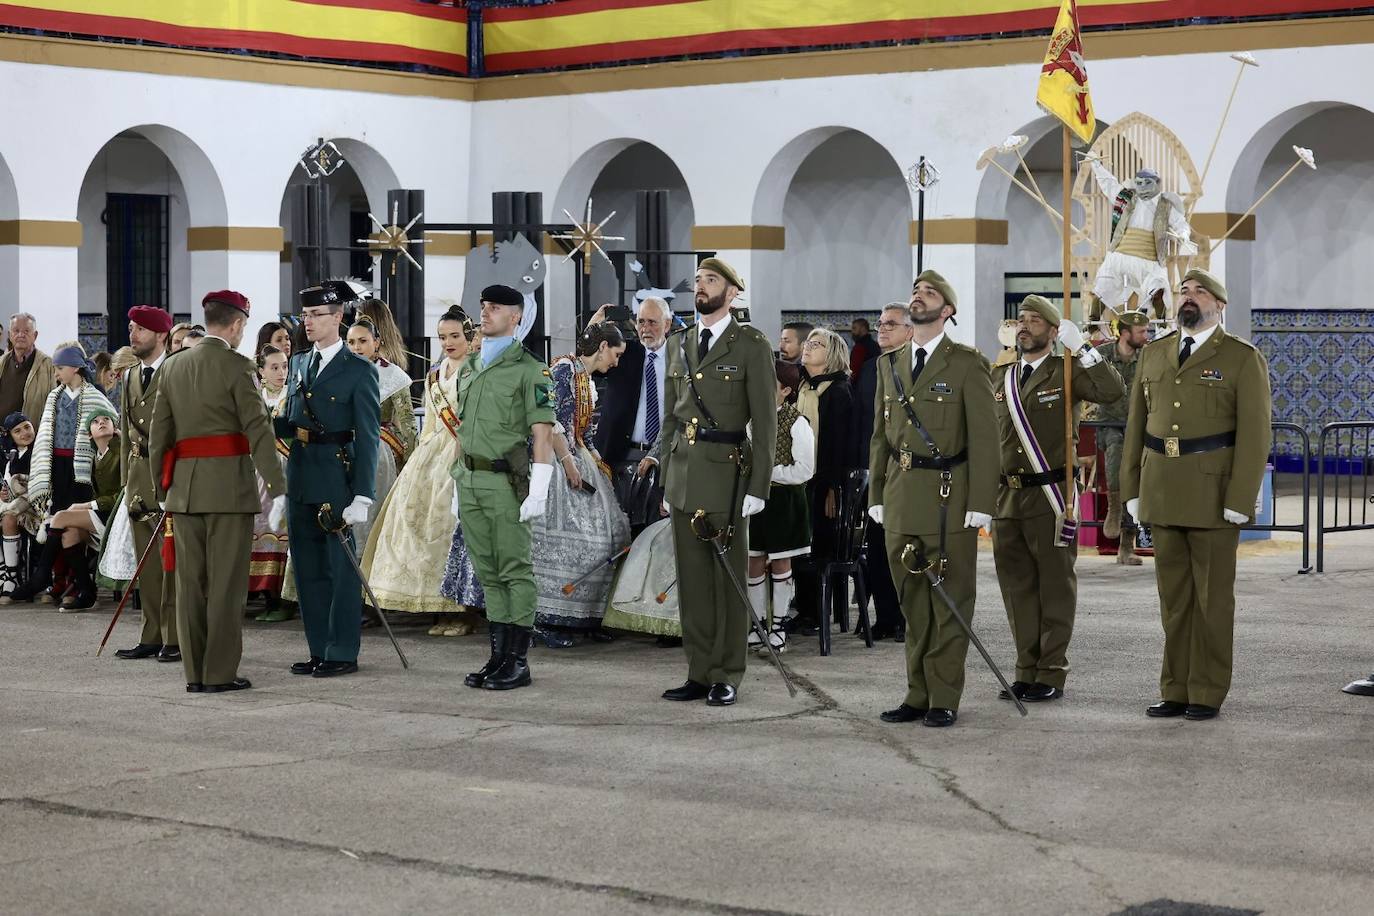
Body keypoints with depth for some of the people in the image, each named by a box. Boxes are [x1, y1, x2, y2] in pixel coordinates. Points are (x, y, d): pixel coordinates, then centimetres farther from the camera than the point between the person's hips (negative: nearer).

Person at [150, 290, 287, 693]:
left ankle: (194, 673, 11)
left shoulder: (172, 366, 10)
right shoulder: (236, 366, -7)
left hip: (183, 486, 6)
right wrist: (277, 488, -15)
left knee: (190, 582, 8)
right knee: (225, 583, -2)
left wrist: (161, 489, 19)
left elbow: (159, 433, 12)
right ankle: (220, 673, -1)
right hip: (228, 486, -5)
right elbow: (257, 429, -13)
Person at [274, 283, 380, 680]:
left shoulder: (359, 370, -5)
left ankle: (342, 653, 5)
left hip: (336, 479, -7)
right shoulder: (298, 364, 15)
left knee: (340, 566, -1)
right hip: (299, 479, 7)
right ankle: (319, 650, 17)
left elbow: (368, 437, -9)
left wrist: (362, 496, -15)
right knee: (307, 568, 9)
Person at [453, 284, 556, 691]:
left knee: (515, 571, -3)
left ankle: (518, 661, -1)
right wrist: (461, 480, 16)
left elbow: (542, 432, -11)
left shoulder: (528, 369, -6)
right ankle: (498, 655, 15)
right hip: (469, 481, 7)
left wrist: (538, 489, -18)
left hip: (506, 481, -7)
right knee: (488, 573, 10)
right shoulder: (471, 367, 16)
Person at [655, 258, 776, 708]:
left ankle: (727, 676, 7)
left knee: (729, 579, 0)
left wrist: (758, 486, -10)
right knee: (692, 579, 7)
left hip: (726, 474, -5)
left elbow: (765, 421, -5)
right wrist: (665, 477, 13)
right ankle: (699, 673, 13)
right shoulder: (679, 343, 15)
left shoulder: (751, 345, -3)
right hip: (683, 478, 5)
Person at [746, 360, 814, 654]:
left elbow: (804, 470, -15)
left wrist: (768, 473, -18)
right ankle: (758, 625, 15)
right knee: (755, 562, 7)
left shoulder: (797, 423, -10)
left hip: (783, 500, -6)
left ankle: (778, 626, 12)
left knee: (780, 562, 3)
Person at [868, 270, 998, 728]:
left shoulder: (968, 365, -3)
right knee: (913, 603, 10)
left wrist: (980, 503, -13)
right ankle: (918, 695, 16)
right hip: (900, 498, 5)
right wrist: (876, 495, 11)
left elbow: (983, 438, -7)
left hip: (948, 499, -5)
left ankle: (944, 699, 4)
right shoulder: (890, 364, 14)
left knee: (949, 603, -1)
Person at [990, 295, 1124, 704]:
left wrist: (1081, 349, -20)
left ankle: (1052, 674, 5)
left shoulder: (1066, 372, -1)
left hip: (1051, 497, -5)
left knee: (1055, 586, 0)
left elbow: (1112, 391, -19)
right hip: (1006, 497, 5)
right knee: (1018, 587, 9)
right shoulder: (999, 377, 13)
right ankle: (1027, 670, 17)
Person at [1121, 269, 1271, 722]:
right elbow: (1136, 426, 13)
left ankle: (1208, 694, 8)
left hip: (1214, 496, -4)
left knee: (1213, 597, 2)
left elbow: (1254, 433, -8)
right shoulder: (1153, 355, 12)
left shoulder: (1243, 359, -3)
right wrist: (1132, 490, 7)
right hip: (1163, 495, 5)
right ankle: (1176, 690, 15)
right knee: (1173, 596, 8)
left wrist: (1240, 500, -15)